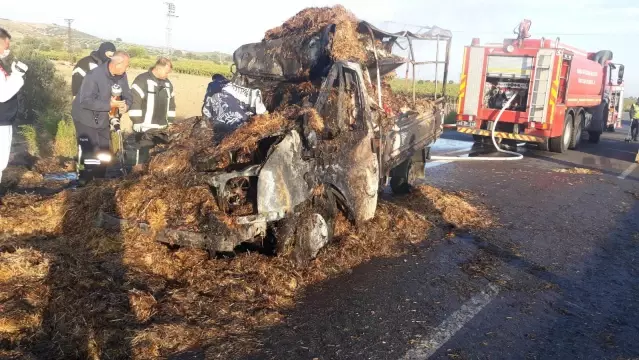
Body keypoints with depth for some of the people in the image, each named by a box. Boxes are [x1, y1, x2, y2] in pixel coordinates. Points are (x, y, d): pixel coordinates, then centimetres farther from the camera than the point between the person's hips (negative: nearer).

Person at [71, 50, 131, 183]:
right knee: (90, 155, -11)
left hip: (103, 120, 7)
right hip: (86, 119, -7)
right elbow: (86, 101, -31)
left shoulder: (122, 76, -7)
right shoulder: (94, 75, -27)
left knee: (105, 155, 12)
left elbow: (128, 96, 2)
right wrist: (109, 105, -35)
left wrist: (125, 105, -22)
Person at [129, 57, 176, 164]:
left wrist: (170, 123, 17)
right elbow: (134, 103, -14)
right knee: (144, 155, -5)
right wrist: (138, 124, -15)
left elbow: (171, 105, 21)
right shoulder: (142, 80, -9)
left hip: (162, 129, 7)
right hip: (145, 129, -7)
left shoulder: (167, 83, 14)